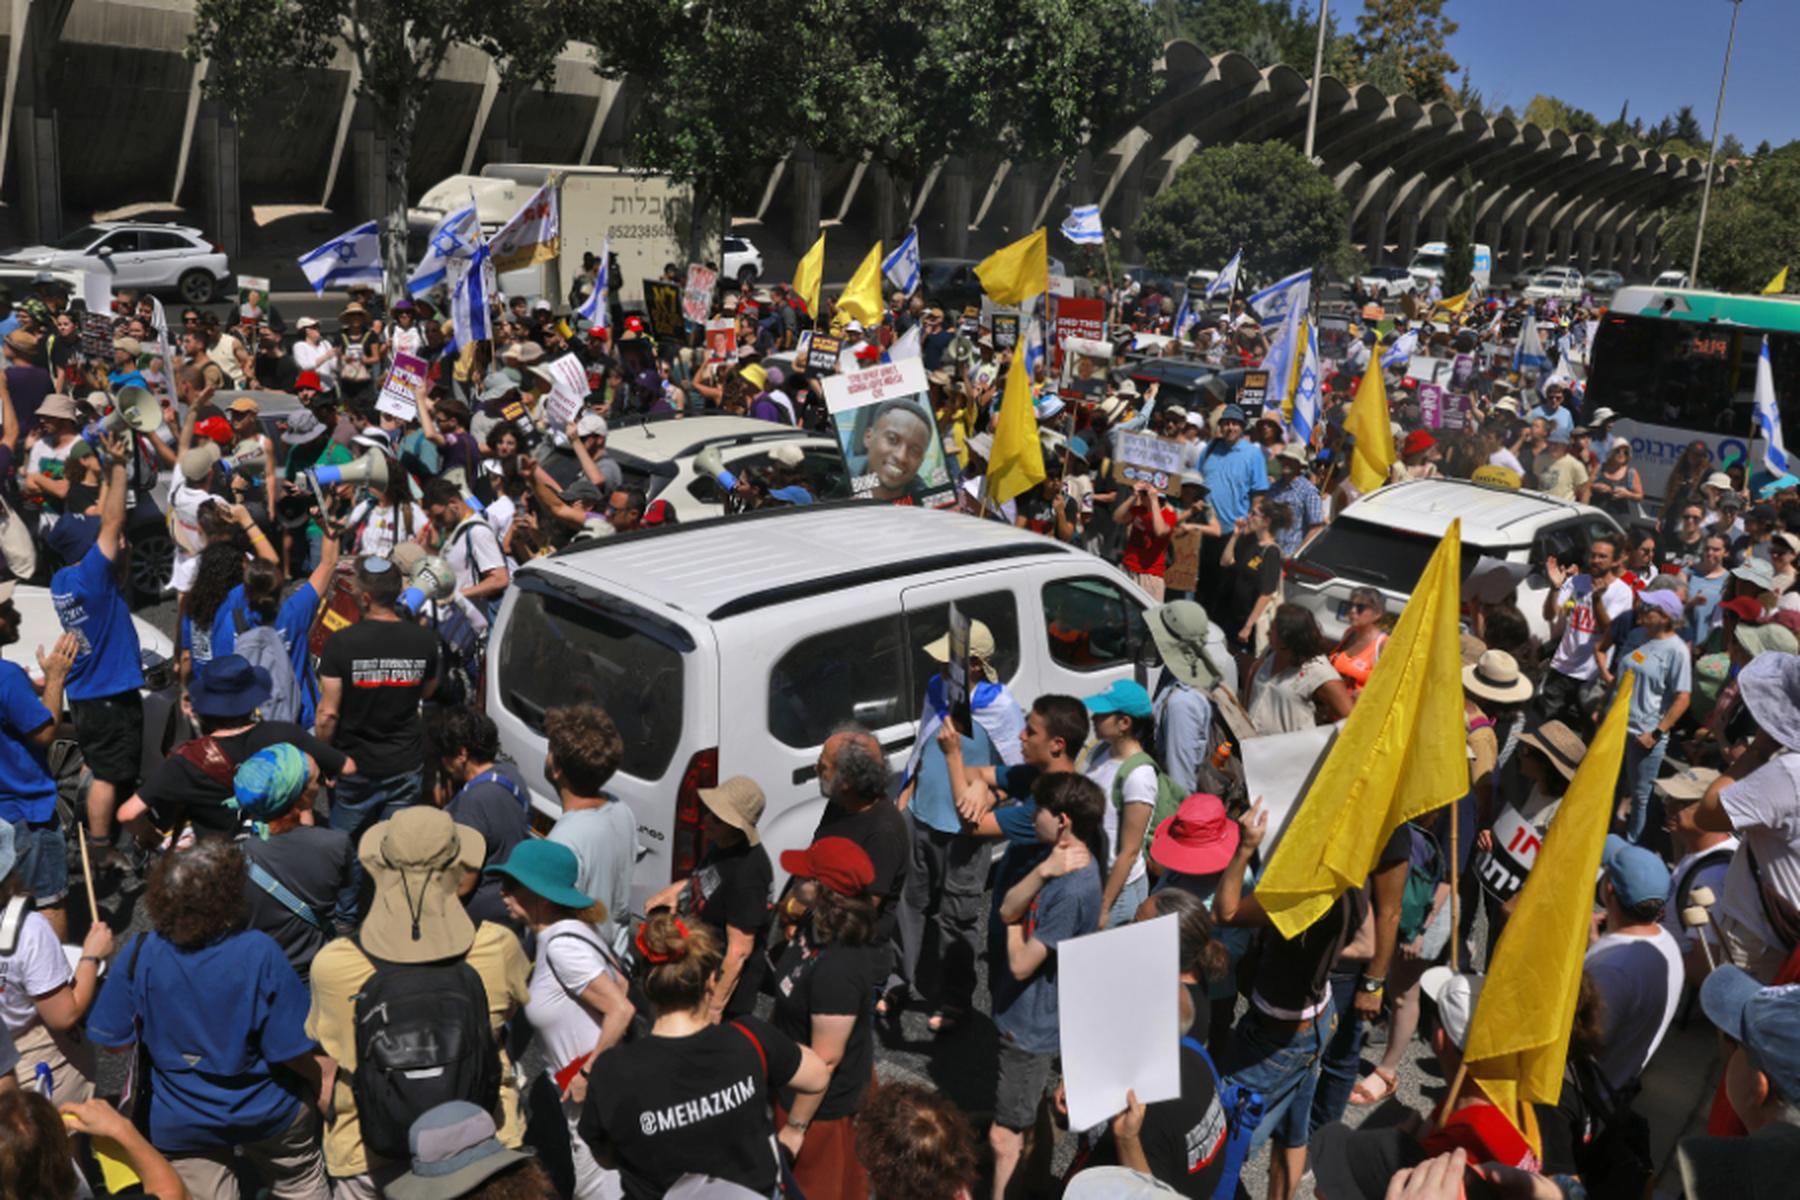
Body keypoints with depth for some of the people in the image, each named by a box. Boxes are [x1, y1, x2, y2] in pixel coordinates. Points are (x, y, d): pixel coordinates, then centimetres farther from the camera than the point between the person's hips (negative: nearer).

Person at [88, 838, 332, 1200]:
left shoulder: (140, 955, -22)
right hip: (269, 1113, -1)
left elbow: (114, 1041, -10)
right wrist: (321, 1078, -2)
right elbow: (291, 1050, -21)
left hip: (183, 1125, 2)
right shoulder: (259, 953, -28)